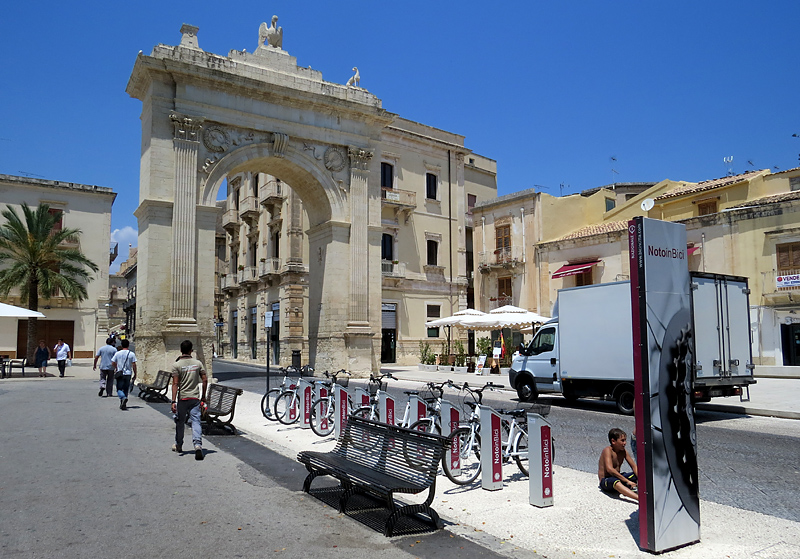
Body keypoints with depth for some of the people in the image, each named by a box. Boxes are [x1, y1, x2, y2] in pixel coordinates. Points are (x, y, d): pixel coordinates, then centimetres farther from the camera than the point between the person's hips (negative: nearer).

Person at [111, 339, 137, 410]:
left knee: (119, 389, 4)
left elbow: (113, 362, 4)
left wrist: (116, 369, 25)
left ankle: (123, 397, -26)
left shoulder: (117, 353, -1)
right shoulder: (132, 354, -3)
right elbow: (134, 365, -5)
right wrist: (135, 374, 3)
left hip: (120, 374, -1)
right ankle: (123, 404, 12)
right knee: (126, 389, 11)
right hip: (128, 374, 1)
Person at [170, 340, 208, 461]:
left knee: (180, 422, 16)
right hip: (195, 398, 1)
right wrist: (203, 396, 13)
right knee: (196, 421, -3)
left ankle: (178, 445, 32)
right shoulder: (198, 363, 3)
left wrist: (173, 401, -11)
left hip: (182, 398, -1)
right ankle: (198, 445, -20)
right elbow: (205, 380, 2)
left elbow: (175, 384, -11)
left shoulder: (177, 365, -6)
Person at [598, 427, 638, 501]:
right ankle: (640, 498, -58)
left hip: (618, 477, 9)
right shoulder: (608, 450, -17)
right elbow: (610, 469, -30)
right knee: (615, 481, -42)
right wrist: (627, 481, -31)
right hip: (606, 481, -9)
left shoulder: (624, 452, 5)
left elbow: (634, 467, 3)